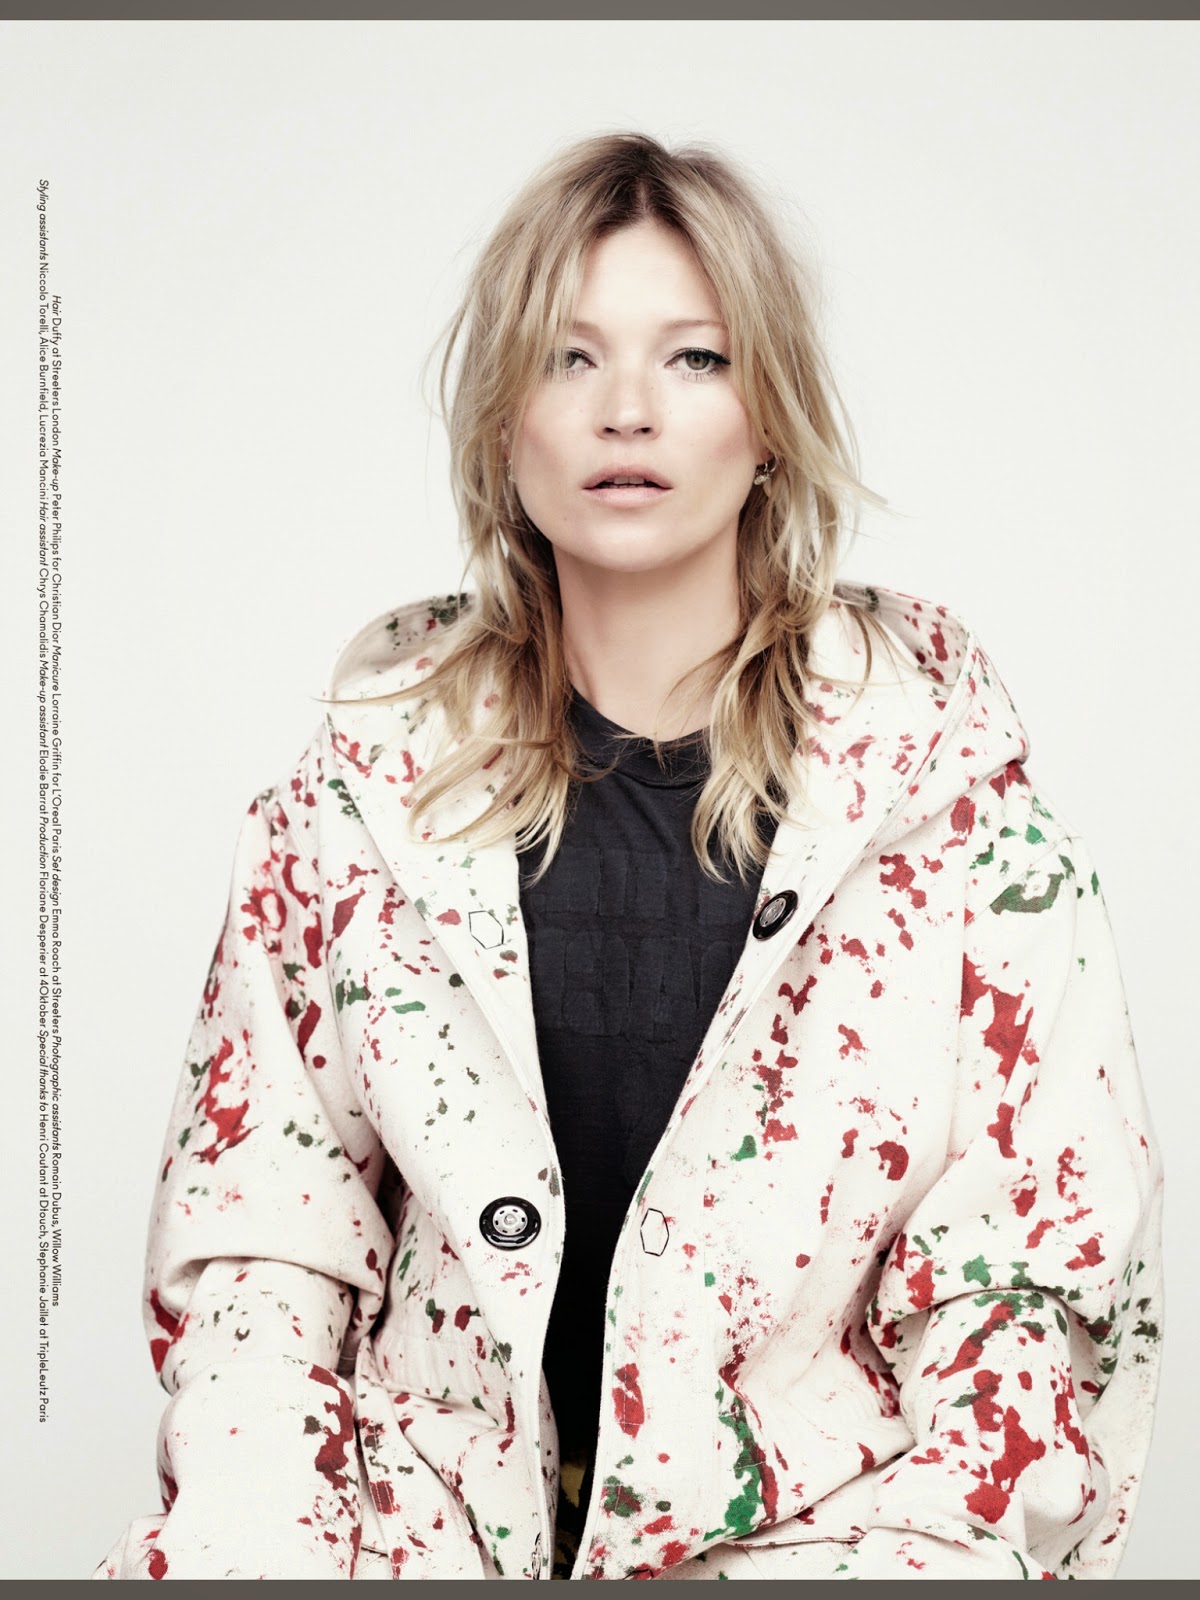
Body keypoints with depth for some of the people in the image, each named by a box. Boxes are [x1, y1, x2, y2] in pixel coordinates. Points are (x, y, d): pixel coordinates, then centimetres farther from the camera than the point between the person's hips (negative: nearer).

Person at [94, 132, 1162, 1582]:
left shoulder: (938, 773, -1)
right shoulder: (367, 779, 4)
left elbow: (1038, 1289, -1)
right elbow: (250, 1231, 5)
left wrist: (892, 1552, -15)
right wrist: (265, 1546, -9)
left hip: (820, 1527, -1)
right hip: (432, 1527, 1)